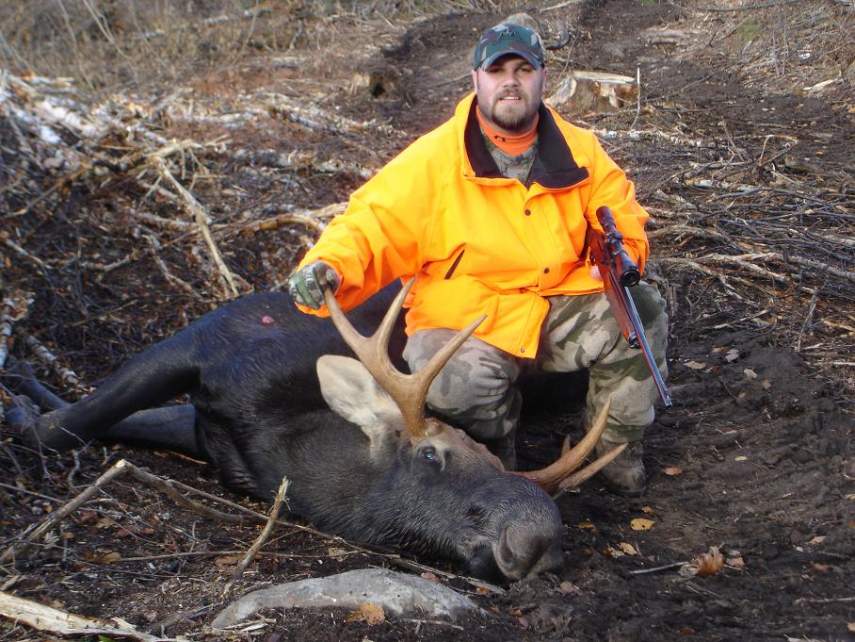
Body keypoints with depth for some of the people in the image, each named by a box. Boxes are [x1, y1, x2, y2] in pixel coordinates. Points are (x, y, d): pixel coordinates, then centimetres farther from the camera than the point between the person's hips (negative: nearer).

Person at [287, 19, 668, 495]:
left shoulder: (579, 150, 1)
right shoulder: (434, 159, -10)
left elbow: (622, 213, 11)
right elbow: (373, 224, -12)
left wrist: (623, 255, -12)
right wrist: (328, 267, -31)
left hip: (561, 309, 4)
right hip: (466, 323, -3)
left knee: (643, 310, -18)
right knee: (455, 384, -34)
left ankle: (618, 446, 6)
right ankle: (498, 434, 6)